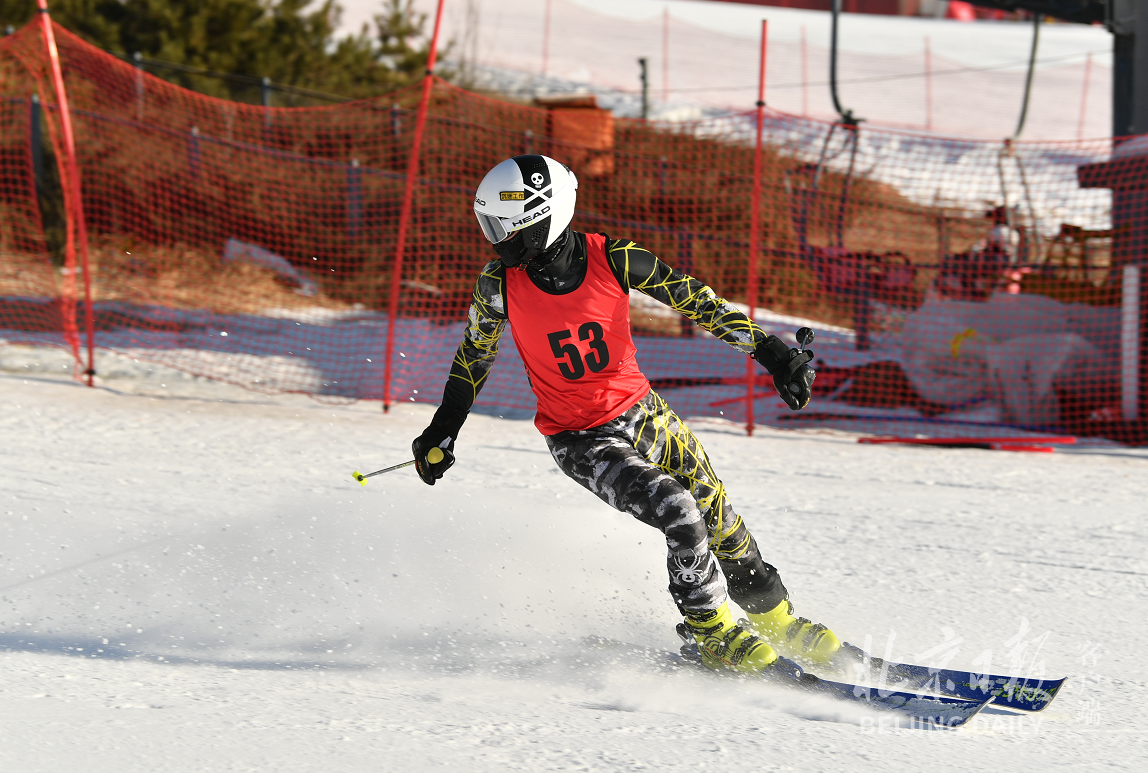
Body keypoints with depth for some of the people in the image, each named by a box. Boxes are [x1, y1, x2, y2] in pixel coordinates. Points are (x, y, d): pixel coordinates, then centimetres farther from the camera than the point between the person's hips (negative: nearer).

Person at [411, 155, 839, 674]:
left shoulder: (611, 259, -18)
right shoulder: (500, 285, -16)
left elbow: (694, 298, -7)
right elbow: (475, 355, 3)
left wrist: (768, 350, -7)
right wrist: (443, 432, 9)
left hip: (643, 412, 2)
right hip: (580, 442, -2)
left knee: (719, 520, 8)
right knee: (678, 514, -22)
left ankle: (778, 623, 30)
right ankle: (716, 636, -4)